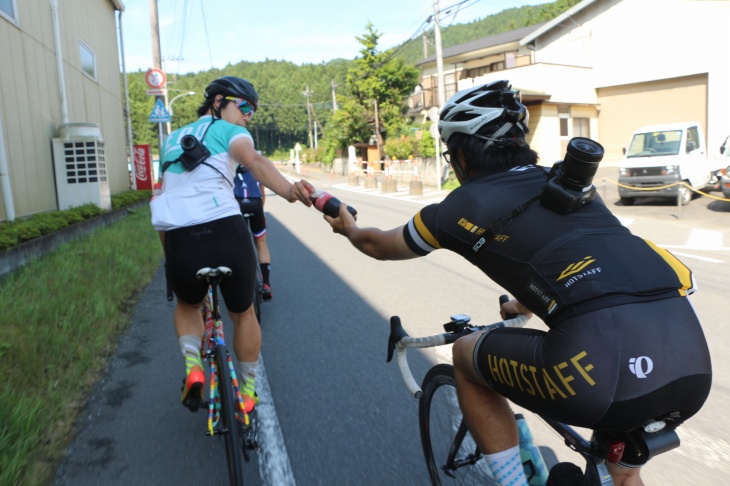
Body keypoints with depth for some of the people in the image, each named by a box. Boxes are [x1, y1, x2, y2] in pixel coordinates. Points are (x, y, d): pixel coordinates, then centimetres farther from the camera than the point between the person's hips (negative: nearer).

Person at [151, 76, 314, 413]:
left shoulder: (172, 140, 27)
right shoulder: (229, 131, 9)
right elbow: (254, 160, -15)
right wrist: (289, 190, -33)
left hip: (179, 240, 4)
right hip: (225, 232, -3)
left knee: (187, 304, 34)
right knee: (243, 314, 22)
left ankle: (192, 365, 14)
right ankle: (247, 389, 34)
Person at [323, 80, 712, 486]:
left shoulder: (465, 205, 9)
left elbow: (380, 245, 28)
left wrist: (350, 229, 51)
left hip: (606, 365, -7)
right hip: (693, 363, 7)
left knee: (467, 355, 20)